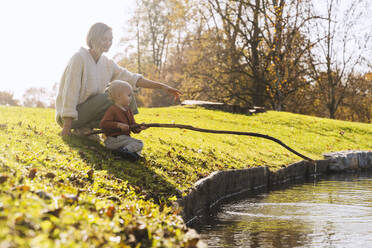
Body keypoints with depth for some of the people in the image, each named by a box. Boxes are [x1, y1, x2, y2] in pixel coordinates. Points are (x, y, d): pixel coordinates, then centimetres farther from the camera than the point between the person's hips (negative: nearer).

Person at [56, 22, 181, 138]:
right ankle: (83, 129, -13)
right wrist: (66, 127, -26)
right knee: (106, 98, -28)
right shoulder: (79, 58, -16)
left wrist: (162, 86, -13)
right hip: (71, 116, -7)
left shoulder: (107, 63, 6)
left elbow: (131, 78, -1)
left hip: (89, 111, 7)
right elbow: (70, 94, -21)